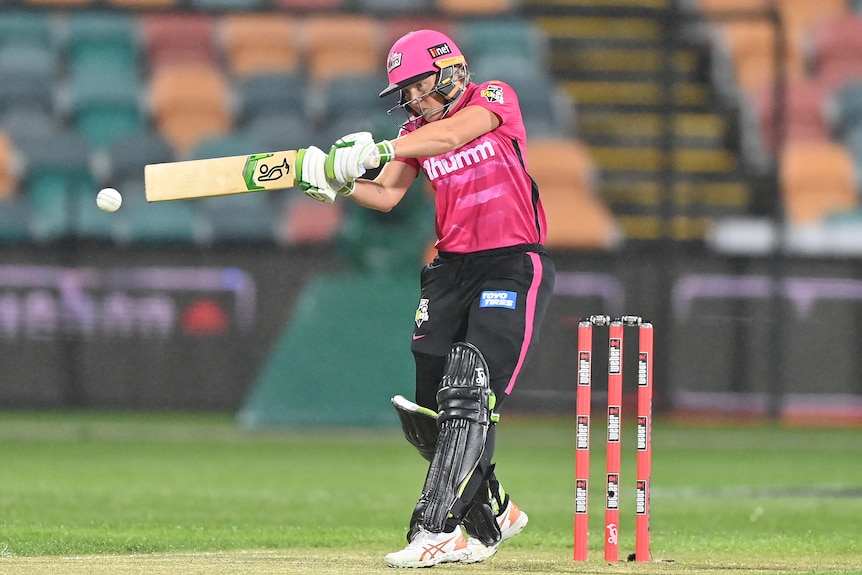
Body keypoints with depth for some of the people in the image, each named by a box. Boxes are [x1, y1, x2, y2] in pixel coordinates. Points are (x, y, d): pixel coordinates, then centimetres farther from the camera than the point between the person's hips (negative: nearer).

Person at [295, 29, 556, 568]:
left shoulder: (494, 98, -5)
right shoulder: (415, 132, 11)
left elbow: (453, 134, -24)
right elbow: (387, 195, 3)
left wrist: (378, 150, -33)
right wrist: (339, 182, -16)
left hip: (514, 265, -7)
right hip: (451, 268, 7)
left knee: (469, 397, -21)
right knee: (426, 413, 5)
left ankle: (435, 531, -25)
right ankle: (493, 511, 25)